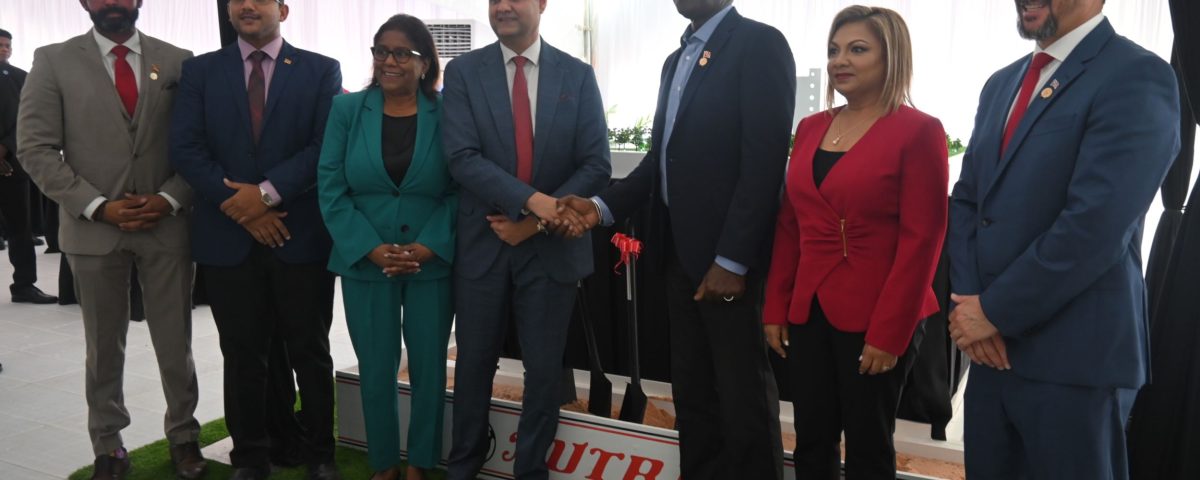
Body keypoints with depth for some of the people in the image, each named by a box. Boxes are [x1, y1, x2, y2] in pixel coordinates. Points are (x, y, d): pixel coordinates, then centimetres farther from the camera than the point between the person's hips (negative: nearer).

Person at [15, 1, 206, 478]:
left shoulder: (179, 61, 4)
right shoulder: (54, 61, 1)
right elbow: (35, 148, -3)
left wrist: (170, 199, -10)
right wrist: (99, 206, -12)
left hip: (167, 225, 1)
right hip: (93, 228, 0)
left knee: (176, 344, 7)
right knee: (103, 348, 12)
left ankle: (183, 435, 25)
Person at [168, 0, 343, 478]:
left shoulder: (321, 70, 3)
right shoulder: (199, 71, 9)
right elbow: (185, 149, 0)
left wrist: (267, 192, -15)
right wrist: (241, 207, -11)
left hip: (302, 235, -1)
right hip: (228, 236, 2)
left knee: (310, 353, 8)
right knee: (242, 356, 10)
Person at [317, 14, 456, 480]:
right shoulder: (347, 109, 1)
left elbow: (461, 189, -3)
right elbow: (331, 188, -3)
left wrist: (428, 247, -15)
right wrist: (371, 249, -13)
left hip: (432, 263, 0)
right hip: (365, 263, 1)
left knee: (428, 367, 9)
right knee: (375, 369, 9)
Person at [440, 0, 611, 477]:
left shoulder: (578, 75, 2)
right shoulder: (464, 71, 0)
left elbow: (596, 165, -3)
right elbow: (462, 157, -12)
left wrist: (537, 223, -12)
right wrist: (532, 199, -23)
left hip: (553, 247, 0)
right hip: (482, 243, 0)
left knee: (544, 369, 9)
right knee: (474, 363, 14)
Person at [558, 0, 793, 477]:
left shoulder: (759, 44, -8)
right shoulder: (677, 59, 18)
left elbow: (763, 161, -16)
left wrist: (731, 260, -19)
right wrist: (603, 206, 2)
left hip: (730, 258, -8)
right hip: (681, 251, 8)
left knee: (744, 398, 3)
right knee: (691, 392, 14)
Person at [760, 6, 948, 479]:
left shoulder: (918, 131, -8)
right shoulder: (810, 128, 9)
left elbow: (922, 239, -12)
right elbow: (788, 225, 10)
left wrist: (888, 332, -15)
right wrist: (775, 308, 6)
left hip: (874, 319, -5)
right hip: (808, 312, 5)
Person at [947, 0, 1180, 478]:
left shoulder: (1136, 77, -12)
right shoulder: (1002, 83, 13)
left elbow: (1093, 226, -21)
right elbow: (967, 199, 10)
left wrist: (994, 310, -14)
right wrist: (969, 301, -4)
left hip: (1073, 357, -7)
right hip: (995, 345, 7)